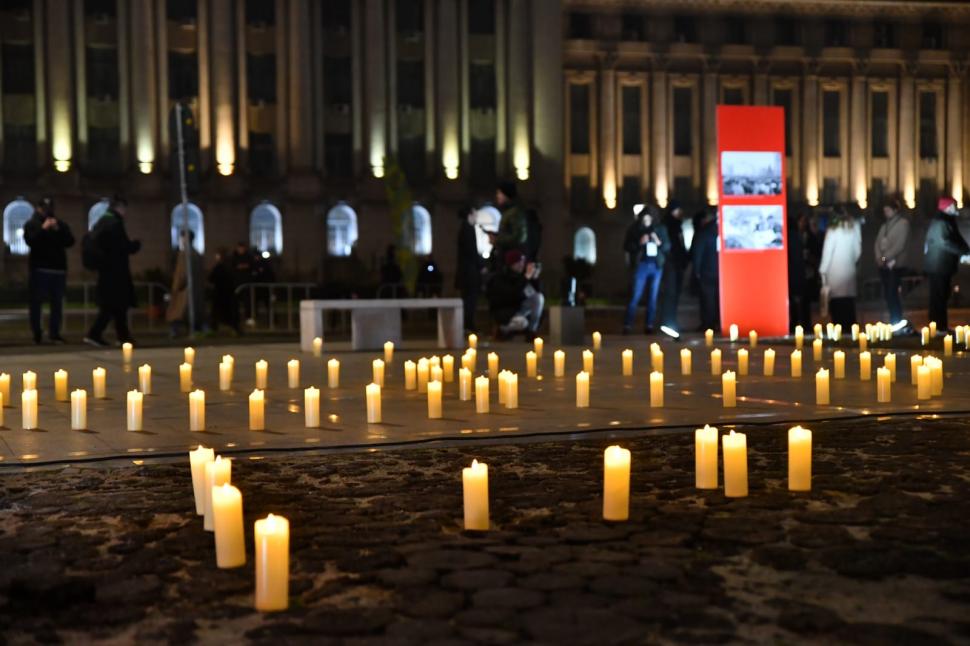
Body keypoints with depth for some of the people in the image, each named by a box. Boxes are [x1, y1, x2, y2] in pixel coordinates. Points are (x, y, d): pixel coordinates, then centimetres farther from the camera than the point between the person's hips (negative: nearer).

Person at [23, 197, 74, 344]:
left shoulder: (61, 224, 13)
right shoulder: (31, 224, 6)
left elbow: (70, 242, 0)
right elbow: (30, 241, -11)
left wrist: (58, 230, -11)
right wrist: (43, 229, -15)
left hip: (59, 269, 3)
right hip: (39, 269, -3)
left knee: (57, 303, 1)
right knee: (36, 303, -1)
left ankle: (55, 333, 4)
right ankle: (37, 334, 6)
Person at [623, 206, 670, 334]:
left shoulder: (660, 229, 6)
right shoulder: (634, 230, 1)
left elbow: (668, 247, 8)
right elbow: (626, 247, 0)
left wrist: (659, 243, -12)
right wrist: (639, 243, -15)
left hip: (656, 266, 2)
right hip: (641, 265, -2)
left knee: (653, 297, 5)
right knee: (635, 296, -5)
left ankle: (649, 325, 11)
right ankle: (627, 325, -3)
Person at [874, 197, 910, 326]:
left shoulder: (903, 223, -3)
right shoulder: (885, 225, 17)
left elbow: (900, 245, -11)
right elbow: (878, 241, 12)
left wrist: (885, 257, -13)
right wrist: (879, 257, -4)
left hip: (894, 264, -6)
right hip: (883, 265, 6)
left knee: (892, 293, -11)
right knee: (887, 294, 5)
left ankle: (897, 322, -7)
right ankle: (893, 321, 12)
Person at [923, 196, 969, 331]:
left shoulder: (948, 222, 17)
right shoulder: (939, 223, -16)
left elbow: (957, 239, 15)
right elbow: (946, 243, -25)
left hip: (943, 266, 10)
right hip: (937, 266, -10)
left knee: (942, 296, 13)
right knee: (938, 297, -8)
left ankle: (942, 326, 19)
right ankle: (938, 327, -6)